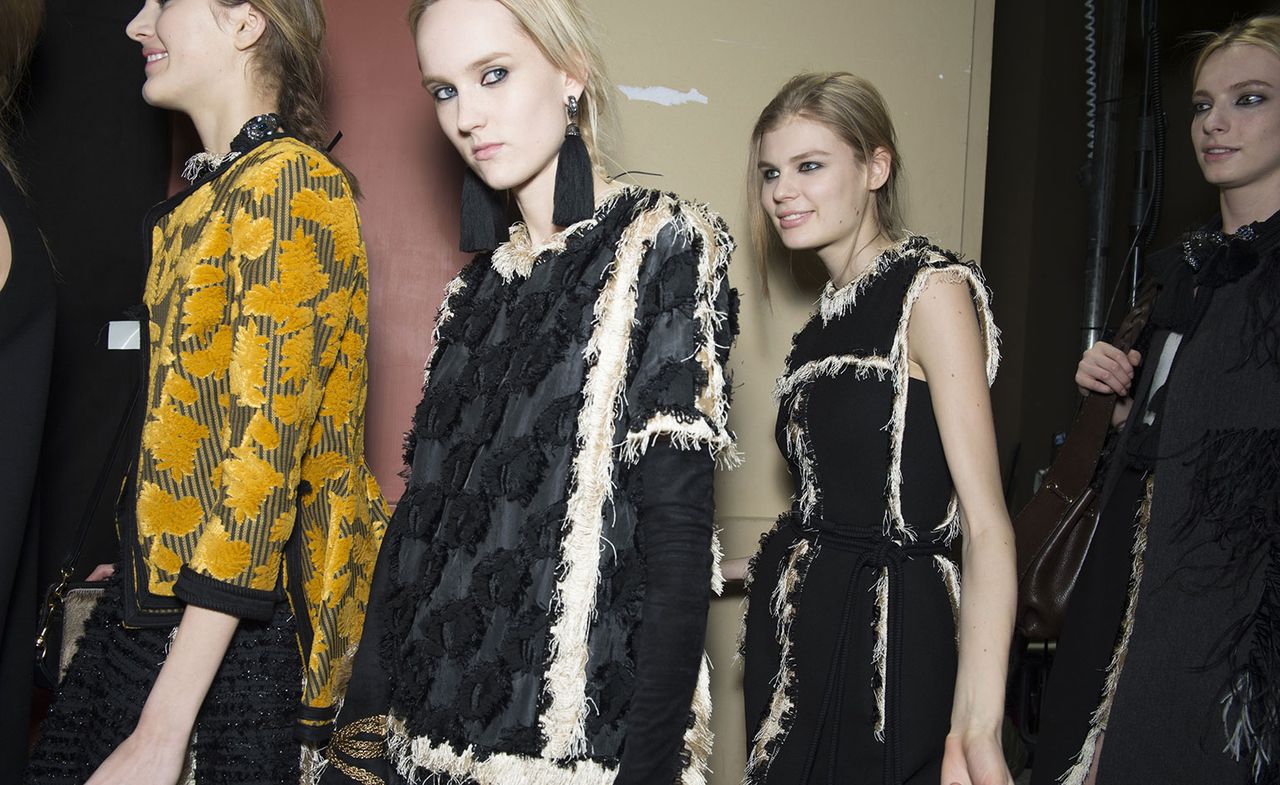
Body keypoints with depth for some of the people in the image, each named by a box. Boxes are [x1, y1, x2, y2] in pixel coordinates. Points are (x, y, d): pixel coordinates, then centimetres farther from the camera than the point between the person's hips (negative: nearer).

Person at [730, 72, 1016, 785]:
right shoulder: (835, 312, 12)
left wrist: (976, 727, -28)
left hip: (888, 643, -7)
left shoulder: (932, 288, -11)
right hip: (801, 633, 8)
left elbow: (986, 520, -20)